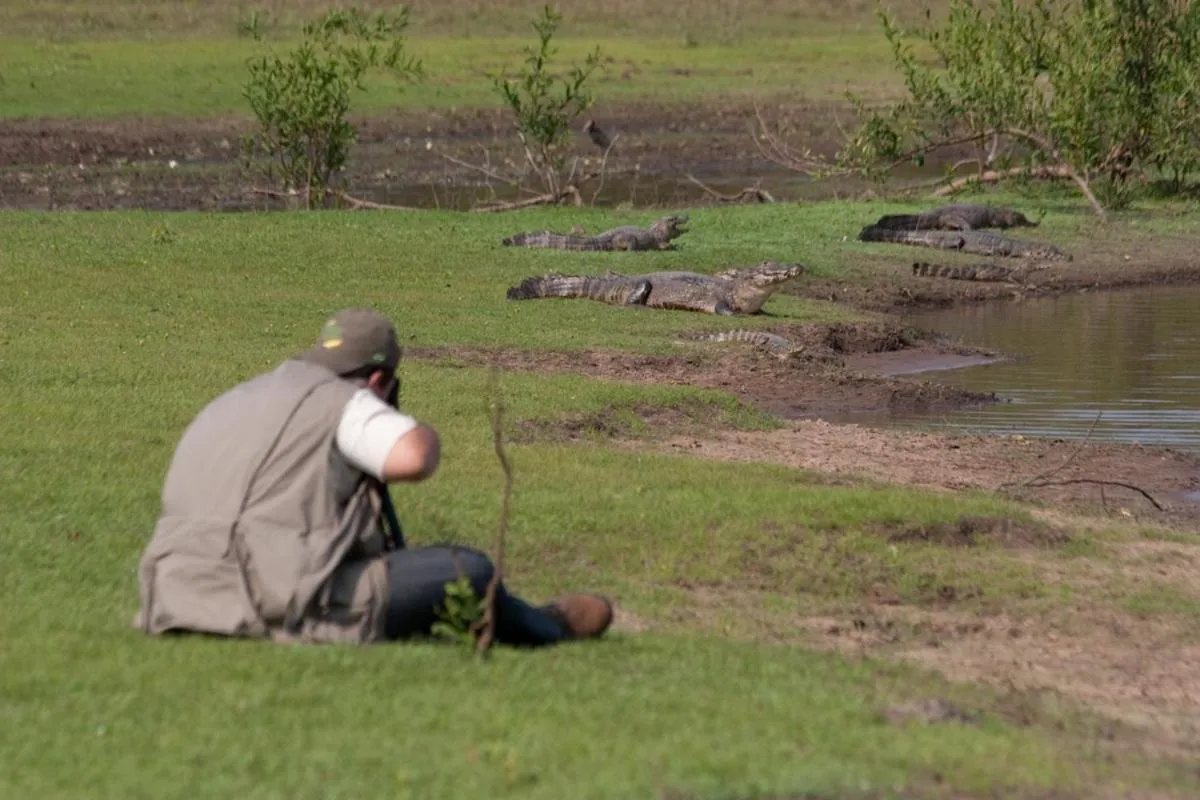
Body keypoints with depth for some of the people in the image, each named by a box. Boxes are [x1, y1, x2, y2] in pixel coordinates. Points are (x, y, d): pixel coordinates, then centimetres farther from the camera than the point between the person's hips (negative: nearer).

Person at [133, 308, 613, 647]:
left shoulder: (229, 406, 24)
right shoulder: (339, 401, -2)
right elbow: (413, 458, -18)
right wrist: (423, 435, 4)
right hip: (280, 606, -9)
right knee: (467, 571, 5)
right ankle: (547, 629, 33)